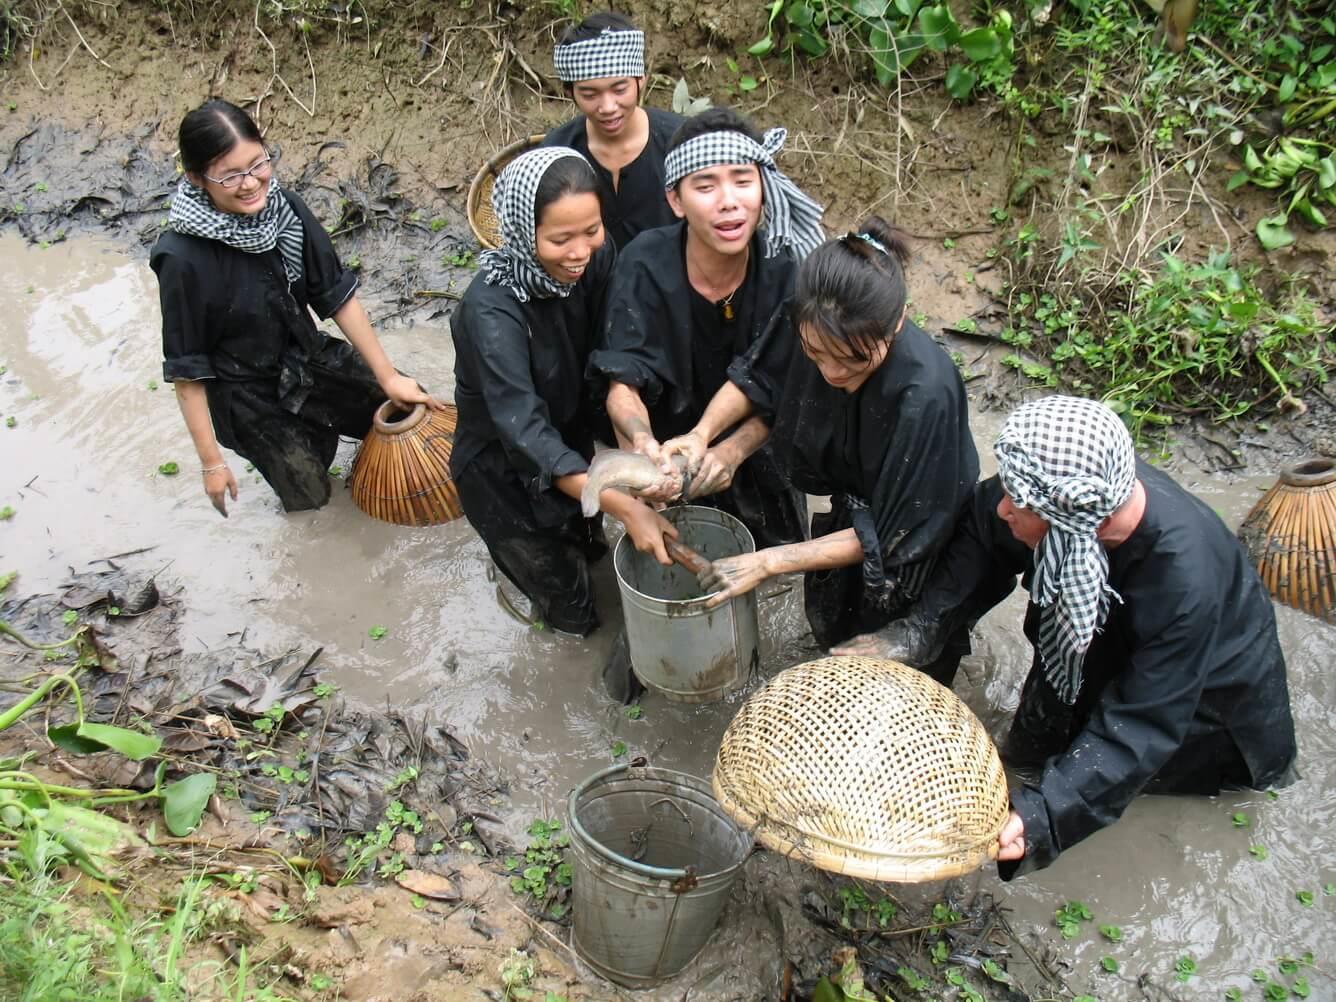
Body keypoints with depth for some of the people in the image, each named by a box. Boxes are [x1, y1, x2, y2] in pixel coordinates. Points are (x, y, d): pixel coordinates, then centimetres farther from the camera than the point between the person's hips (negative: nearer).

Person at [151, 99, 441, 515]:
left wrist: (388, 376, -6)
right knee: (310, 496, 8)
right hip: (248, 396, -4)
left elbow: (337, 294, -8)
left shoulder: (283, 206, -17)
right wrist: (211, 461, -14)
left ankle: (315, 426, 36)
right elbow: (187, 370, -19)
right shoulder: (183, 258, -29)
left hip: (309, 358, 4)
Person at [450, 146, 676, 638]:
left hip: (572, 440, 5)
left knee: (585, 542, 31)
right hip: (503, 466, -4)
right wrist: (625, 506, -44)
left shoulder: (598, 260, -19)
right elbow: (524, 432, -39)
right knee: (572, 613, 15)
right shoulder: (491, 309, -35)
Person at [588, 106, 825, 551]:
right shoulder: (646, 266, -25)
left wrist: (734, 450, -38)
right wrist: (642, 443, -49)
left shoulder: (787, 266, -23)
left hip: (756, 454, 1)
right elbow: (624, 384, -26)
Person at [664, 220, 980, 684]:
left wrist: (768, 563, -29)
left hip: (914, 535, -5)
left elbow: (891, 536, -30)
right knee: (830, 627, 31)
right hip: (852, 510, 5)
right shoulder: (812, 324, -28)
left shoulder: (926, 395, -42)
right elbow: (757, 377, -4)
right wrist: (703, 432, -22)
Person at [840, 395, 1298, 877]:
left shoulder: (1185, 580, -44)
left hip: (1205, 689, -4)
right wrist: (919, 628, -25)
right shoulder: (1064, 488, -33)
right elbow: (981, 533, -14)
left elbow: (1142, 725, -37)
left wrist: (1044, 813, -47)